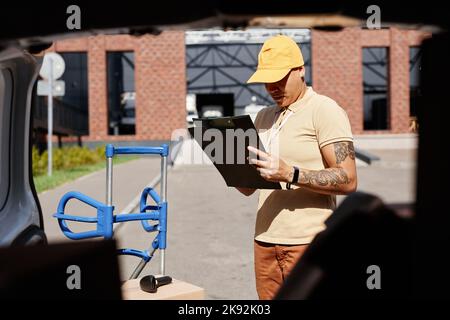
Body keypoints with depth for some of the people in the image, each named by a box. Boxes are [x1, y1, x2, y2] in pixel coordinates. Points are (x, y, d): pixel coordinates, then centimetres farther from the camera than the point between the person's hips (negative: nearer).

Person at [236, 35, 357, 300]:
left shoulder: (324, 110, -5)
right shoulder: (264, 117, 16)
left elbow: (348, 180, -14)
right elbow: (248, 188, 16)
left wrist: (290, 174, -24)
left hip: (308, 245, -6)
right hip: (265, 241, 6)